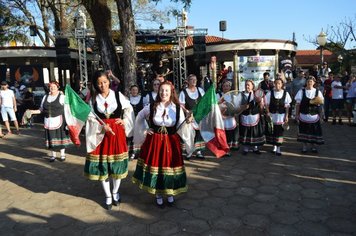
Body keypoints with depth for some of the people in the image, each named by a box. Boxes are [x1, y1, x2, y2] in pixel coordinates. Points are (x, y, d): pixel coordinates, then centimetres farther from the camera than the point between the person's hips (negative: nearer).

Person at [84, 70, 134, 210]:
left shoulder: (118, 95, -1)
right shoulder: (93, 98, 0)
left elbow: (129, 108, 10)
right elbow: (91, 118, -2)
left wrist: (125, 121, -4)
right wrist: (103, 126, -17)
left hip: (117, 132, 0)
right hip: (100, 133, 0)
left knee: (117, 164, 7)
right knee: (102, 165, 4)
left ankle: (115, 192, 29)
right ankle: (108, 196, 21)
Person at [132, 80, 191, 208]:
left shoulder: (178, 108, -5)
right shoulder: (151, 107, -5)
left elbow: (180, 129, -7)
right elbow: (139, 118, 12)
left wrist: (187, 122, -24)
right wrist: (144, 131, 4)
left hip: (171, 143, 0)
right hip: (154, 142, 0)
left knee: (169, 167, 6)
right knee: (155, 167, 7)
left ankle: (170, 193, 29)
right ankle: (158, 195, 27)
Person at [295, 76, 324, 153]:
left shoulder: (318, 92, 6)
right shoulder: (301, 91, 1)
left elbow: (320, 103, 10)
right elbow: (298, 104, 1)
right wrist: (297, 114, -3)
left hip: (314, 116, 1)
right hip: (303, 115, -1)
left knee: (314, 131, 5)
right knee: (304, 131, 3)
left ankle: (313, 146, 19)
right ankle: (304, 146, 15)